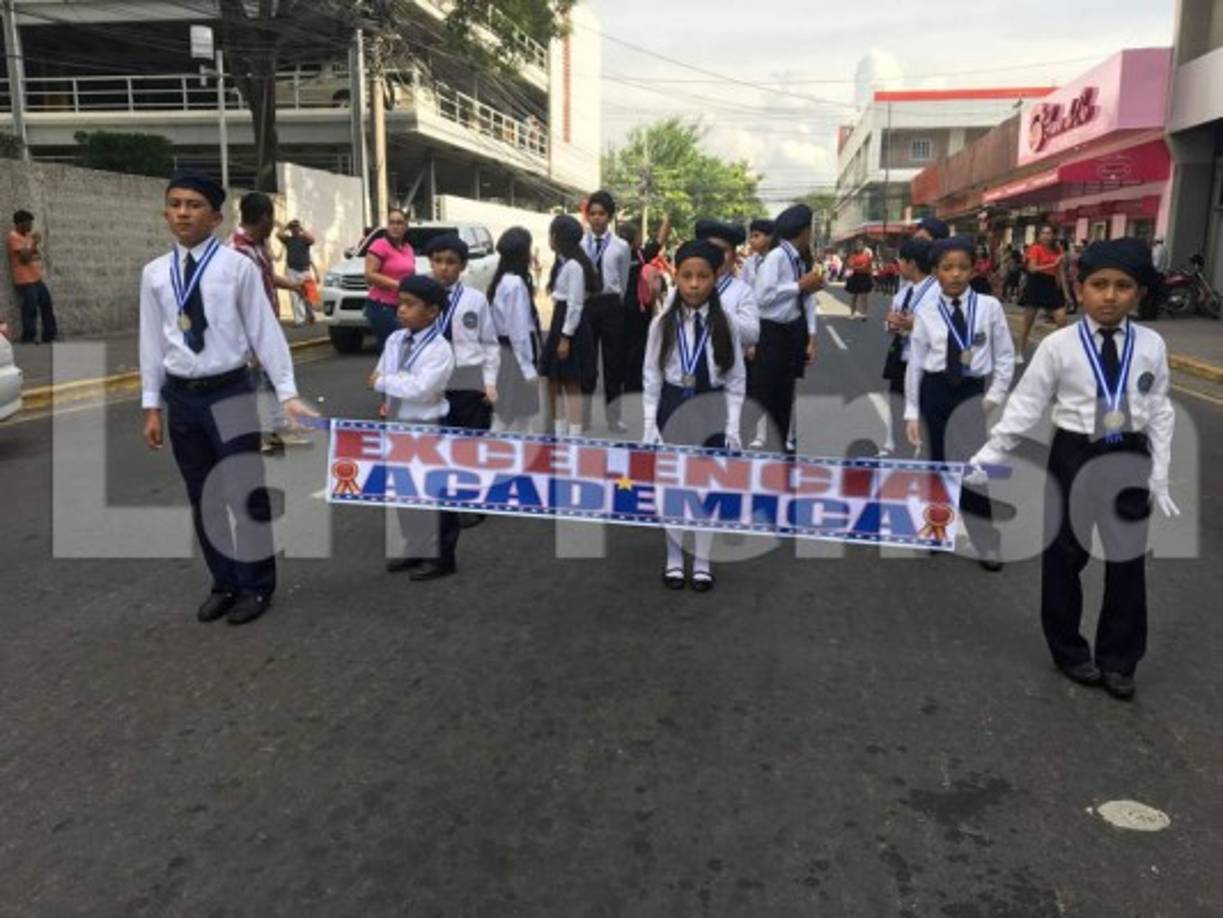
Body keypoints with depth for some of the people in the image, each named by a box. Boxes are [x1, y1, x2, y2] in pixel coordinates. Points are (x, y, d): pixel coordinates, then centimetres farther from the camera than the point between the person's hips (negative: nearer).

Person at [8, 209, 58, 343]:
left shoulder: (27, 235, 16)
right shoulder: (14, 237, -11)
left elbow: (37, 255, 21)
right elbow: (25, 257, -20)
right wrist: (35, 243, -17)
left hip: (37, 279, 9)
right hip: (25, 282, -9)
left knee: (47, 306, 12)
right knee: (30, 311, -7)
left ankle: (50, 335, 20)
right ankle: (28, 340, 1)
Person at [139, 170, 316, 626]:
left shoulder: (238, 266, -7)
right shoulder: (155, 273, 5)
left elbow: (264, 331, -7)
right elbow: (152, 342, 8)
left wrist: (287, 393, -10)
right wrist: (151, 406, 8)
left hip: (230, 391, -4)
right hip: (181, 396, 4)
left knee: (247, 491, 2)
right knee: (202, 497, 13)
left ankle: (256, 586, 19)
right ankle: (224, 583, 29)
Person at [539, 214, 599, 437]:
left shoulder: (574, 266, -16)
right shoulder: (562, 262, 14)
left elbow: (575, 305, -19)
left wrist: (566, 337, -19)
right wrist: (558, 333, 13)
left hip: (572, 327, -10)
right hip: (560, 322, 10)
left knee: (572, 385, -4)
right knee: (554, 381, 12)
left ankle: (574, 436, 3)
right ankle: (560, 434, 20)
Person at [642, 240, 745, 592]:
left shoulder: (725, 324, -6)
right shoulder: (663, 323, -7)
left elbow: (736, 379, -2)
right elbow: (651, 378, -3)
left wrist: (733, 426, -6)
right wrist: (650, 425, -5)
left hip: (711, 410, 0)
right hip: (672, 407, 0)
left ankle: (702, 562, 25)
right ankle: (674, 559, 27)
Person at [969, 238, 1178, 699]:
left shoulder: (1151, 345, -3)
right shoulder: (1058, 345, -10)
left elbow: (1159, 413, 2)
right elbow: (1026, 404, -7)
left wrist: (1159, 475, 2)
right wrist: (990, 453, -12)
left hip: (1130, 457, 2)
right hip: (1074, 455, -2)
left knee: (1128, 559, 12)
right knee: (1064, 556, 10)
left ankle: (1118, 658, 30)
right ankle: (1069, 650, 31)